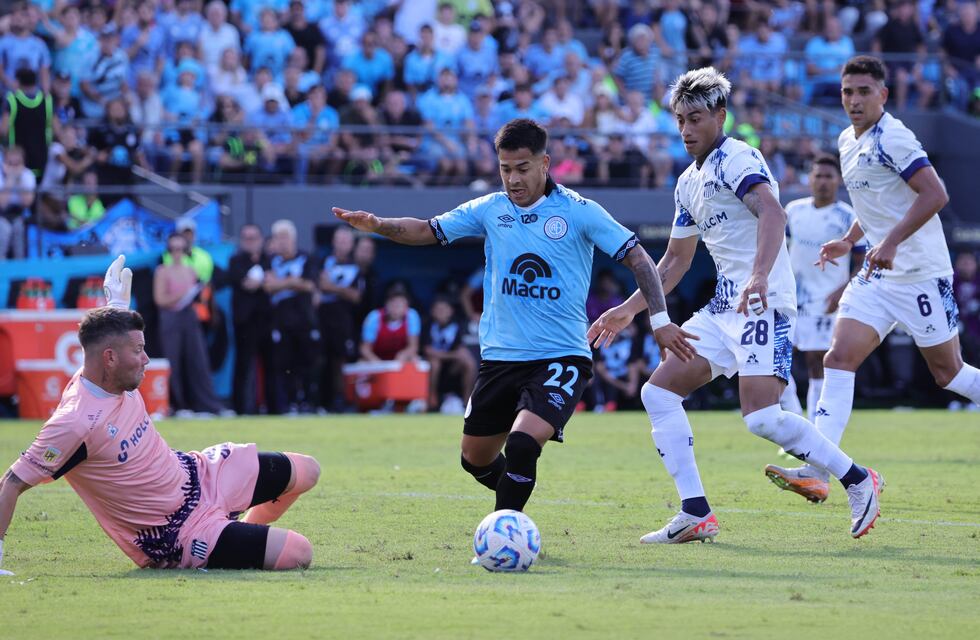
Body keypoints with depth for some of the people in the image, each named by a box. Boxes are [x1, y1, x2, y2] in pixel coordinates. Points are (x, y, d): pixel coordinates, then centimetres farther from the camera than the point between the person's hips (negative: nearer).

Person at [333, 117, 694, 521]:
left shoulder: (579, 212, -6)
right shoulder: (490, 210, 4)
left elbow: (636, 258, -5)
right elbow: (426, 231, 4)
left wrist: (660, 319, -13)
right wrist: (377, 225, -14)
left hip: (562, 358, -5)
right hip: (500, 358, 5)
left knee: (522, 444, -25)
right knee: (476, 458, 12)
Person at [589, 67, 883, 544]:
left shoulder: (736, 159, -9)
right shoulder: (688, 182, 19)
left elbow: (772, 212, -27)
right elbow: (675, 261, 28)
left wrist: (760, 276, -42)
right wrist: (630, 310, 23)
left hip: (764, 304, -10)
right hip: (724, 308, 10)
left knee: (761, 416, -21)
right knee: (658, 392, 1)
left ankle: (858, 481, -3)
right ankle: (696, 515, -1)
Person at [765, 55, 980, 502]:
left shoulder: (892, 139, -16)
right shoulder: (848, 141, 12)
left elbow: (935, 194, -24)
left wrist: (891, 242, -28)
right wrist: (849, 240, 19)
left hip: (919, 274, -8)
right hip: (879, 275, 8)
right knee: (839, 358, -8)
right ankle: (815, 473, -16)